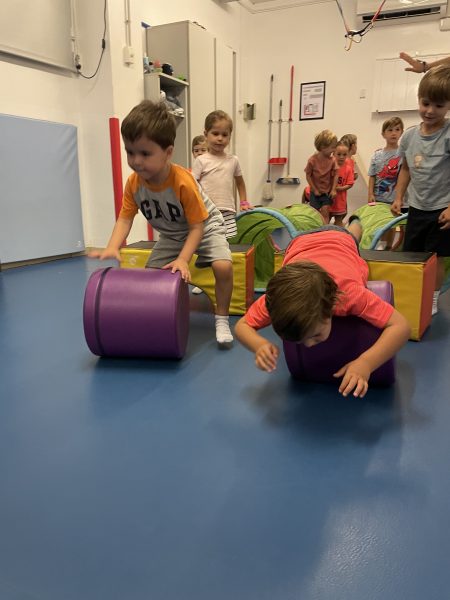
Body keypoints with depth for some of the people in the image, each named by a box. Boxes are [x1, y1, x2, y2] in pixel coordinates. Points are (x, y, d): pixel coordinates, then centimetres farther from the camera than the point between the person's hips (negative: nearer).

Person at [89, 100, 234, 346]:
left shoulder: (183, 181, -35)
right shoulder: (134, 182, -20)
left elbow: (197, 226, -28)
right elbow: (125, 217, -15)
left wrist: (183, 259, -38)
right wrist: (112, 247, -33)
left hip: (205, 226, -5)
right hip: (171, 235, 5)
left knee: (223, 266, -27)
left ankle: (221, 320, -7)